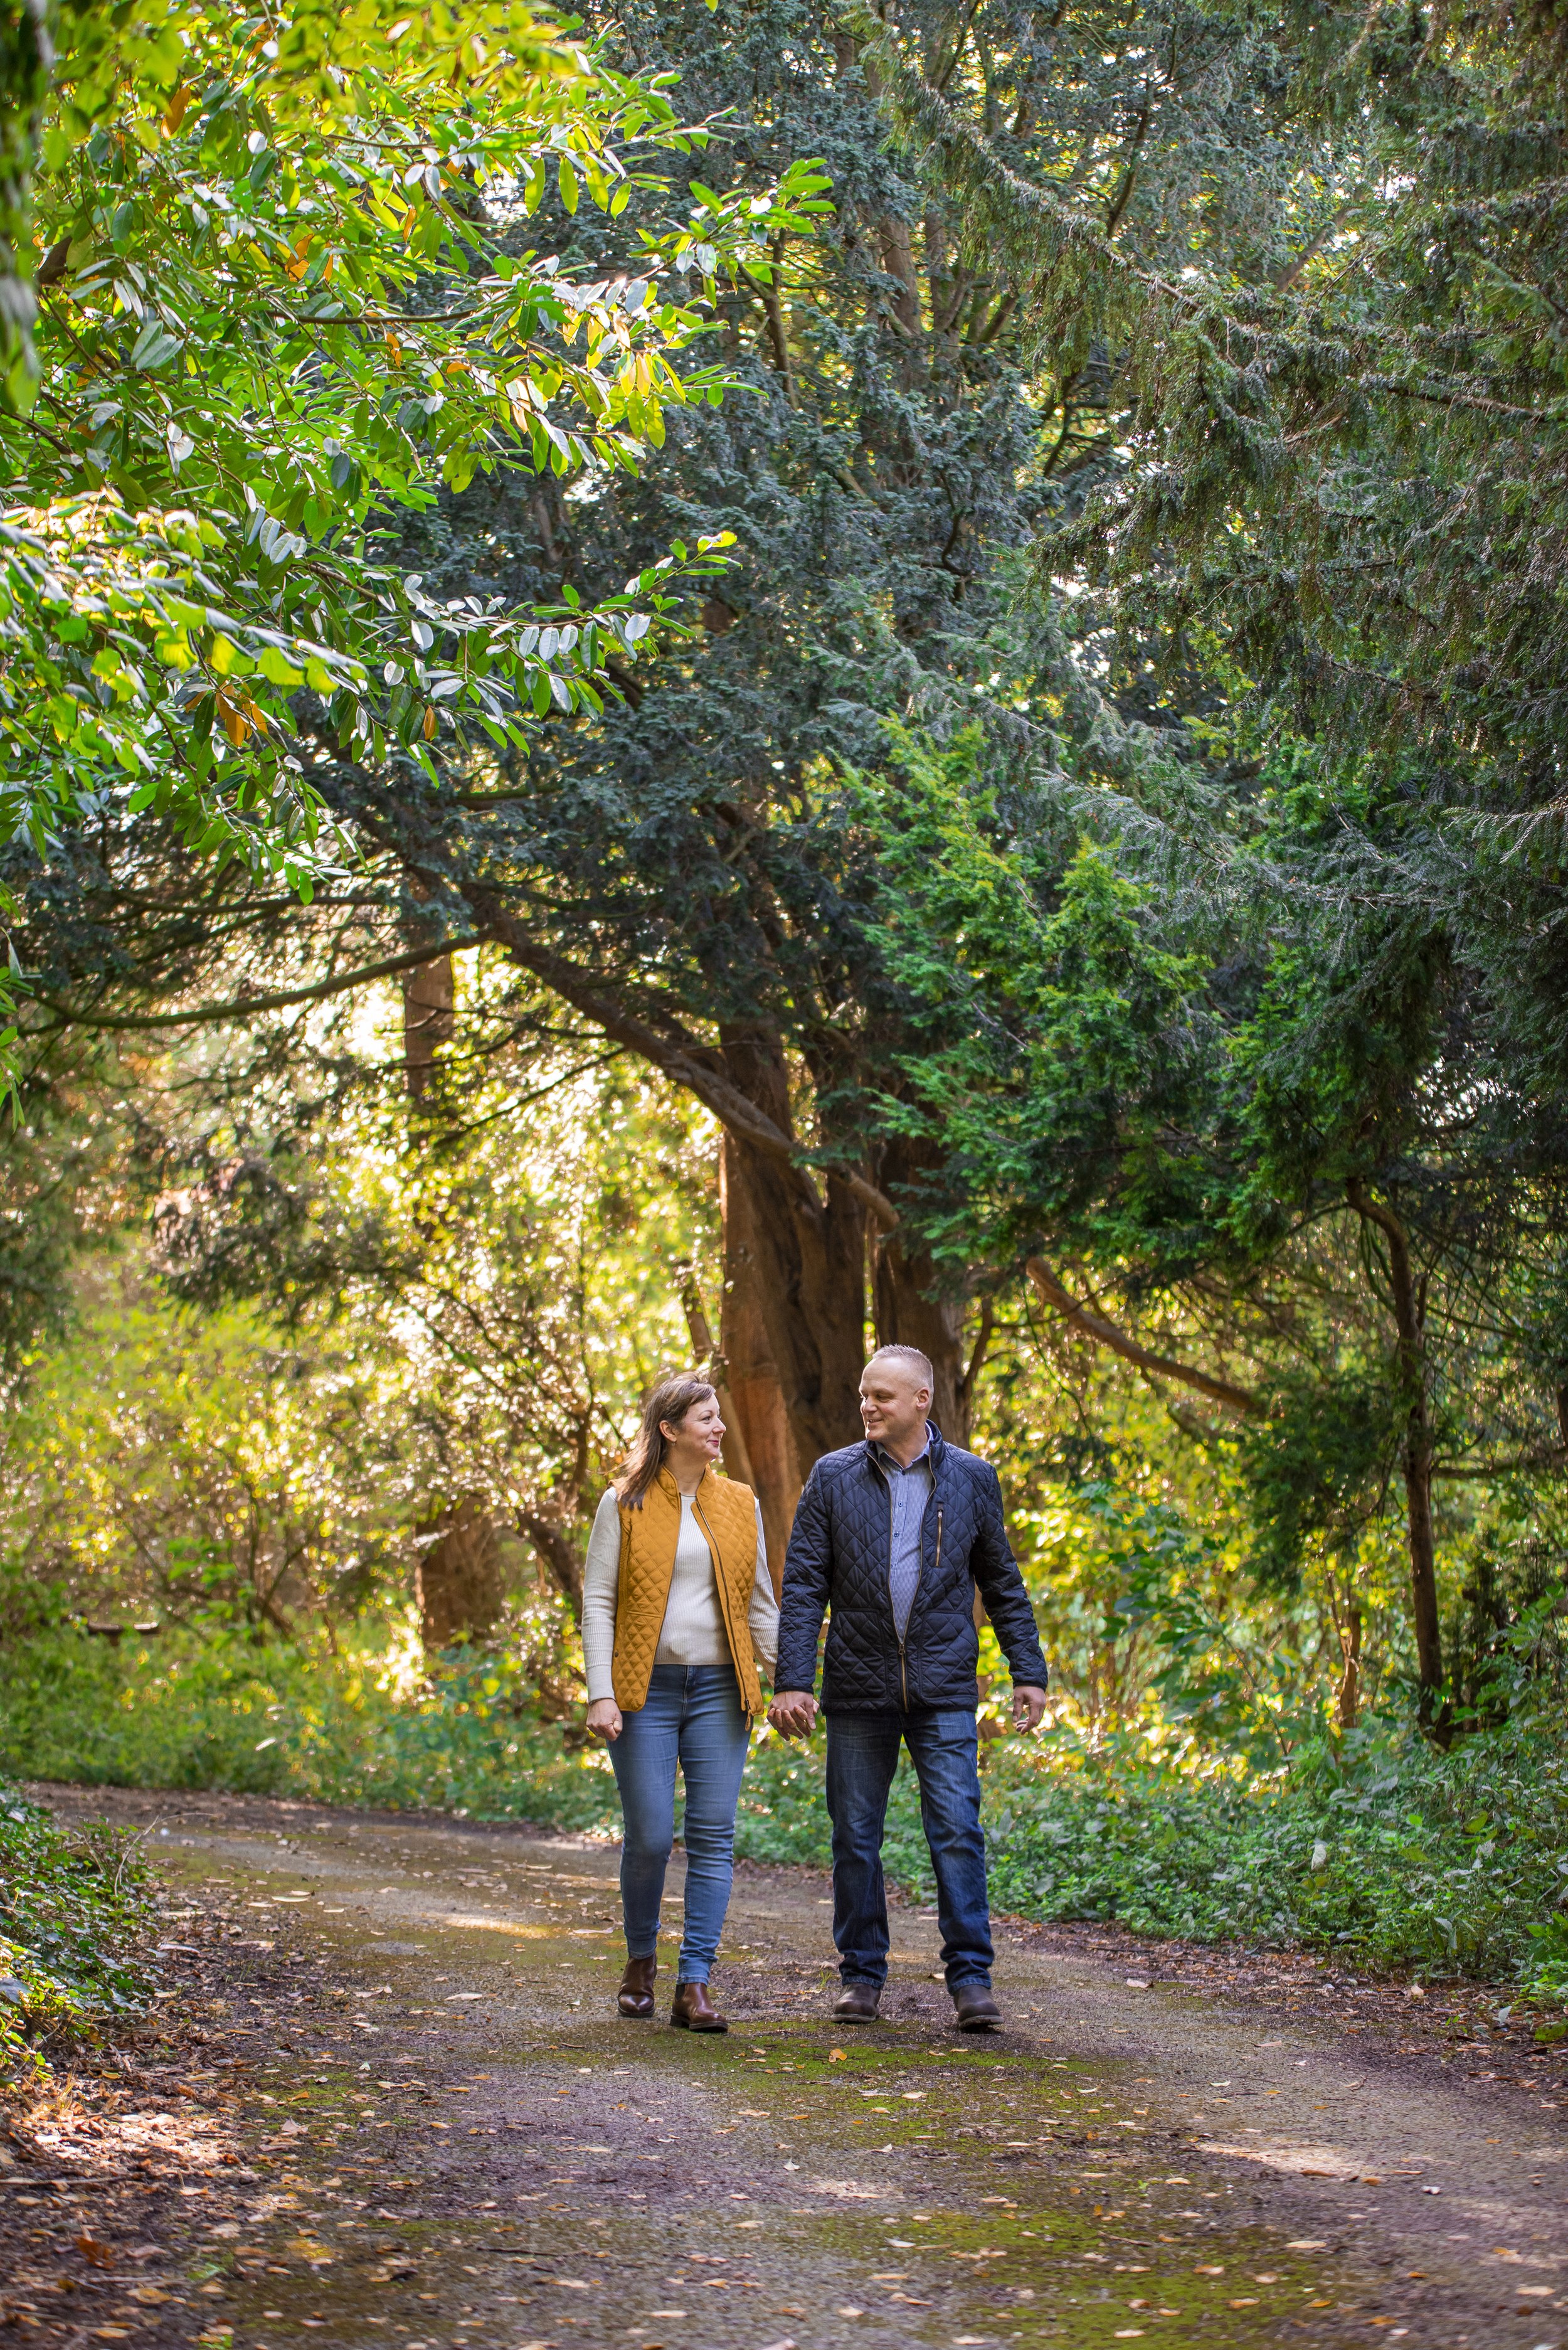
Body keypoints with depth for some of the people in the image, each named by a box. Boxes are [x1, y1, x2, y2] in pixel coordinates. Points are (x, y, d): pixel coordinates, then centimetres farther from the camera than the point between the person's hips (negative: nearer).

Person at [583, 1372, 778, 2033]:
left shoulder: (740, 1504, 11)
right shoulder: (625, 1504, 1)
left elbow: (760, 1603, 14)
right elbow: (598, 1601, -1)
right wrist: (601, 1694, -10)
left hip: (719, 1688, 3)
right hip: (646, 1688, -3)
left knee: (713, 1836, -4)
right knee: (650, 1836, -3)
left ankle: (694, 1987, -2)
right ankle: (641, 1960, 23)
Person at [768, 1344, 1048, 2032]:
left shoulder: (971, 1478, 5)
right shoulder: (833, 1477, 3)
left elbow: (1002, 1583, 10)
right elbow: (803, 1586, 0)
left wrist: (1028, 1673, 5)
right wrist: (792, 1681, -8)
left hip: (944, 1690, -1)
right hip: (859, 1688, 1)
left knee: (957, 1831, -7)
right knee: (855, 1838, 5)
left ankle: (970, 1977, -1)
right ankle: (861, 1975, 17)